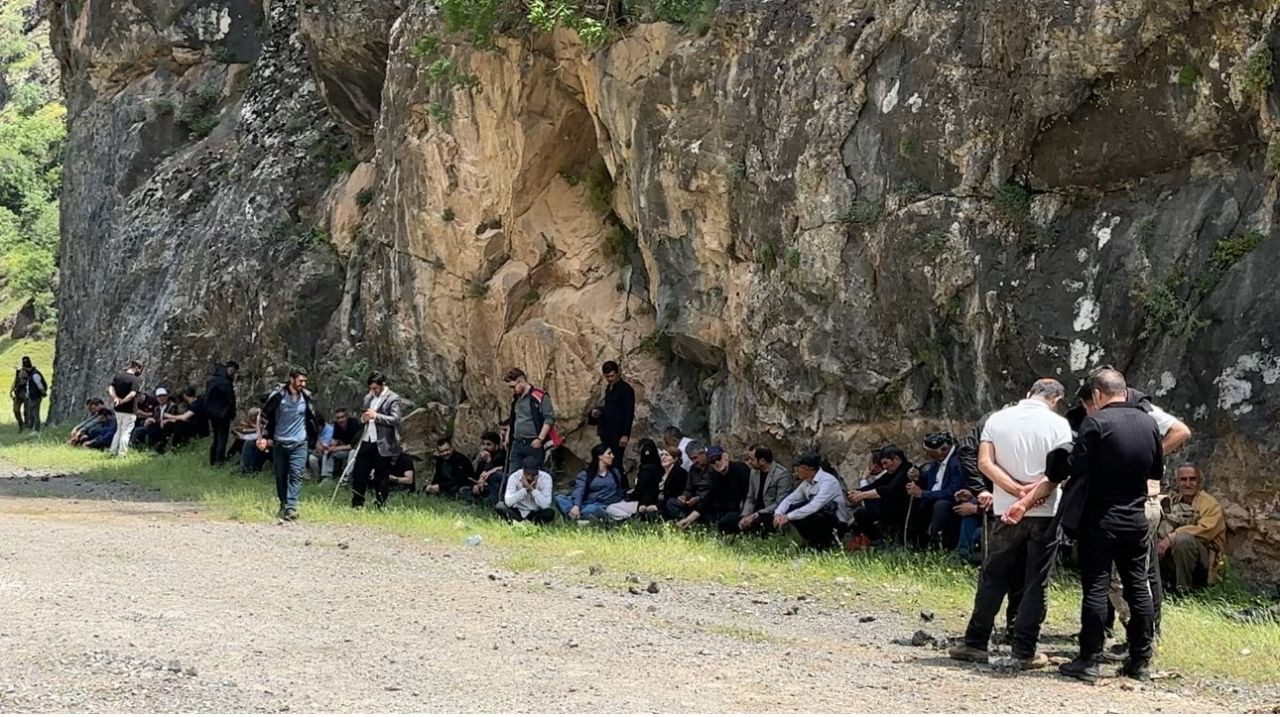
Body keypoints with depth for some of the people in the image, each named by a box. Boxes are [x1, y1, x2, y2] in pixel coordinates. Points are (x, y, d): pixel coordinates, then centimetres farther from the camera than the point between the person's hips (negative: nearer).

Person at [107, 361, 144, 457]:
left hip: (118, 409, 6)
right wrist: (122, 401, -16)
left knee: (119, 430, 20)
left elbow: (110, 388, -5)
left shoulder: (118, 375, 4)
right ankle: (121, 454, 2)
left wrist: (115, 398, -15)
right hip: (129, 409, -6)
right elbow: (132, 394, -26)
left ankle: (113, 451, 21)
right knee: (126, 432, 3)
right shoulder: (136, 379, -14)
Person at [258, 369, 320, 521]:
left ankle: (291, 507, -19)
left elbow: (313, 417, 17)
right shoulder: (278, 395, -9)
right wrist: (262, 437, -5)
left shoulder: (307, 397, -1)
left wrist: (314, 433, 19)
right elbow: (264, 416, -1)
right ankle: (283, 505, 23)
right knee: (280, 476, 8)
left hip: (299, 443, 0)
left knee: (296, 475, -12)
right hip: (279, 443, 0)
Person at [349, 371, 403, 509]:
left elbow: (396, 419, -16)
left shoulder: (392, 399, -6)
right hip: (366, 441, 7)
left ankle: (379, 506, 9)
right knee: (358, 473, 5)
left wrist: (376, 416, -23)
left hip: (383, 445, -7)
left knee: (381, 478, 0)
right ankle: (357, 505, 12)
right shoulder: (368, 397, 16)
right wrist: (363, 418, 2)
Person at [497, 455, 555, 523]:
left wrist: (533, 489, -28)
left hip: (536, 513, -1)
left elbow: (545, 505, -23)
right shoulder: (514, 477, -15)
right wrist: (524, 489, -28)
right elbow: (508, 502, -24)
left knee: (549, 513, -33)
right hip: (517, 512, 1)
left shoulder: (545, 478, -16)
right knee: (500, 506, -27)